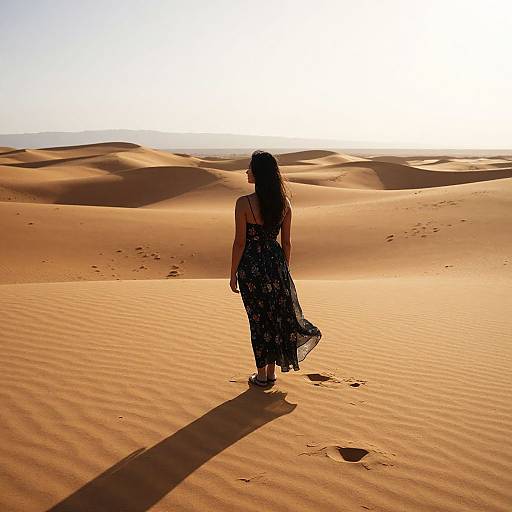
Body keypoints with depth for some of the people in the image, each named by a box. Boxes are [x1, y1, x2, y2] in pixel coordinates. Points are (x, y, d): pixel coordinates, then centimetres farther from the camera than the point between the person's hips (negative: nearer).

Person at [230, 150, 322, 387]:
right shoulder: (284, 203, -2)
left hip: (251, 267, -4)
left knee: (258, 318, 8)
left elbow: (239, 242, -13)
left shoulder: (243, 203, -16)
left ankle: (261, 374, 22)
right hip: (276, 263, 4)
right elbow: (286, 242, 3)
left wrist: (233, 274, -3)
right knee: (277, 315, 16)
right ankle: (271, 371, 28)